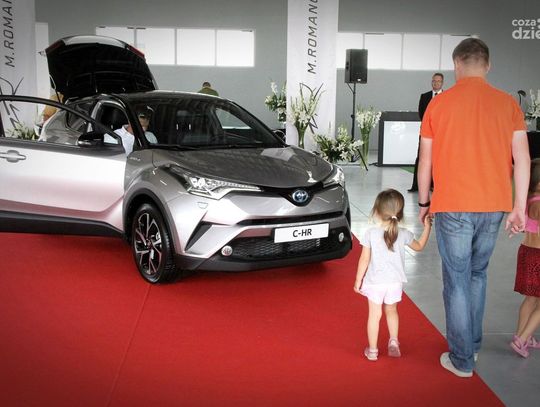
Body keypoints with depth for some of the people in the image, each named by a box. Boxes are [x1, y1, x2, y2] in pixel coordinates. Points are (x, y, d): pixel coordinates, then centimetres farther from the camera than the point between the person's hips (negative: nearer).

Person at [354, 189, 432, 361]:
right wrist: (427, 227, 19)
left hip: (375, 282, -2)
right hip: (395, 282, 2)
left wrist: (358, 280, 1)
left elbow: (364, 260, -10)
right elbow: (419, 246, 12)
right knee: (391, 311, 25)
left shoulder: (371, 233, -15)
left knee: (374, 315, 9)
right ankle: (393, 342, 21)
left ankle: (372, 351, 17)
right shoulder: (403, 234, -8)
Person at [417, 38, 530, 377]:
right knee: (478, 274, 20)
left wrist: (424, 202, 12)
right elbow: (522, 158, 0)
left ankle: (462, 360, 11)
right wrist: (519, 206, 4)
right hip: (494, 206, 3)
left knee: (457, 281, 5)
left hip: (453, 206, -3)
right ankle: (473, 344, 31)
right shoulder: (508, 103, 4)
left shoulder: (439, 103, -1)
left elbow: (426, 160, 2)